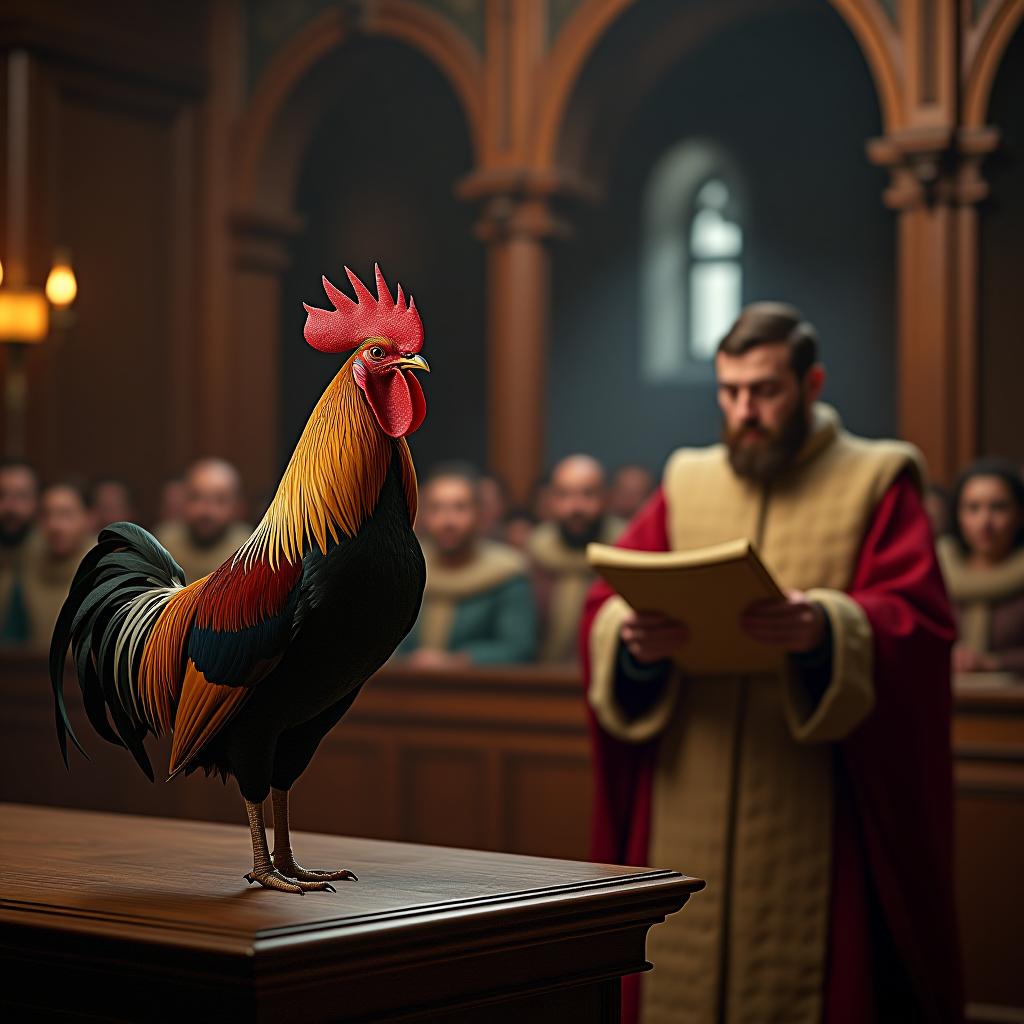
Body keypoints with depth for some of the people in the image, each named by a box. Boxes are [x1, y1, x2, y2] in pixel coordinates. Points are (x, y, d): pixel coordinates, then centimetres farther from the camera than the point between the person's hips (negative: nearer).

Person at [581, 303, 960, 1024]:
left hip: (816, 813, -3)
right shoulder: (687, 483, 15)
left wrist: (826, 628, -27)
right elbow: (605, 606, 8)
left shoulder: (879, 483, 5)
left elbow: (919, 620, -8)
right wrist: (634, 635, -15)